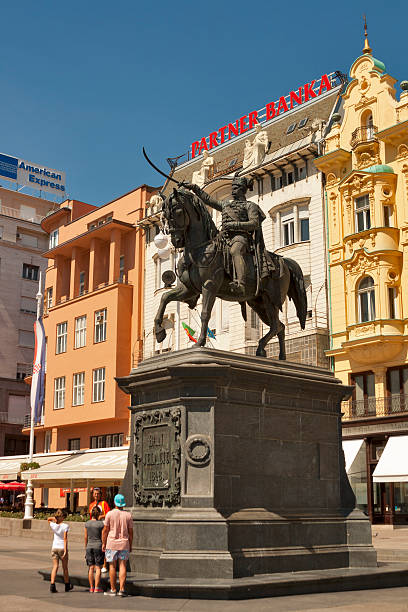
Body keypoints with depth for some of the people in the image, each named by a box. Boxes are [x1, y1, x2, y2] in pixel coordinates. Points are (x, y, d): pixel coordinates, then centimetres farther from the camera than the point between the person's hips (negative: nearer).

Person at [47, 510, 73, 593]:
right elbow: (65, 538, -15)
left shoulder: (53, 525, -2)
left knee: (55, 567, 4)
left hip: (54, 548, 3)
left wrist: (54, 518, 0)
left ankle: (52, 585, -11)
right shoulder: (65, 526, -12)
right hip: (62, 548, -3)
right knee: (65, 567, 11)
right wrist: (65, 550, -14)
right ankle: (67, 585, 25)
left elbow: (48, 519, 21)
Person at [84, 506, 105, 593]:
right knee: (98, 568, 1)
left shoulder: (87, 524, 1)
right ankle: (97, 588, -1)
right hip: (98, 546, -3)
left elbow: (86, 537, 6)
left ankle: (91, 587, 9)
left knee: (91, 568, 7)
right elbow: (102, 538, -5)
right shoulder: (101, 524, -8)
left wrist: (86, 549, 16)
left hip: (89, 547, 3)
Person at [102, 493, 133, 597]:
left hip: (111, 543, -1)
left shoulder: (110, 514, -6)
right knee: (122, 566, 3)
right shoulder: (128, 515, 0)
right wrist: (130, 545, 13)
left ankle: (113, 590, 11)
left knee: (112, 566, 6)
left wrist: (103, 543, 5)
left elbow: (105, 530, -4)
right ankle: (122, 589, -2)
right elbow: (130, 532, 4)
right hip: (124, 543, 1)